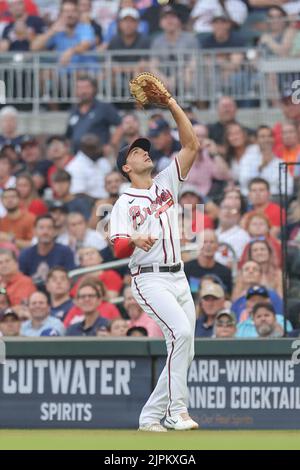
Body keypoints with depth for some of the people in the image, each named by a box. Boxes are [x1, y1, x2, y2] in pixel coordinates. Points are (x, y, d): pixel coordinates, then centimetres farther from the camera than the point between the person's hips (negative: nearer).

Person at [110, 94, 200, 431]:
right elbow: (118, 249, -12)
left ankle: (151, 416, 13)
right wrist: (135, 240, -35)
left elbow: (191, 146, 9)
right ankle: (177, 411, -25)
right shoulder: (125, 203, 0)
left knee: (184, 353, 4)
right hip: (150, 280, -7)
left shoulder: (167, 183, 15)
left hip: (178, 277, 7)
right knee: (181, 332, -26)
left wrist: (172, 104, 3)